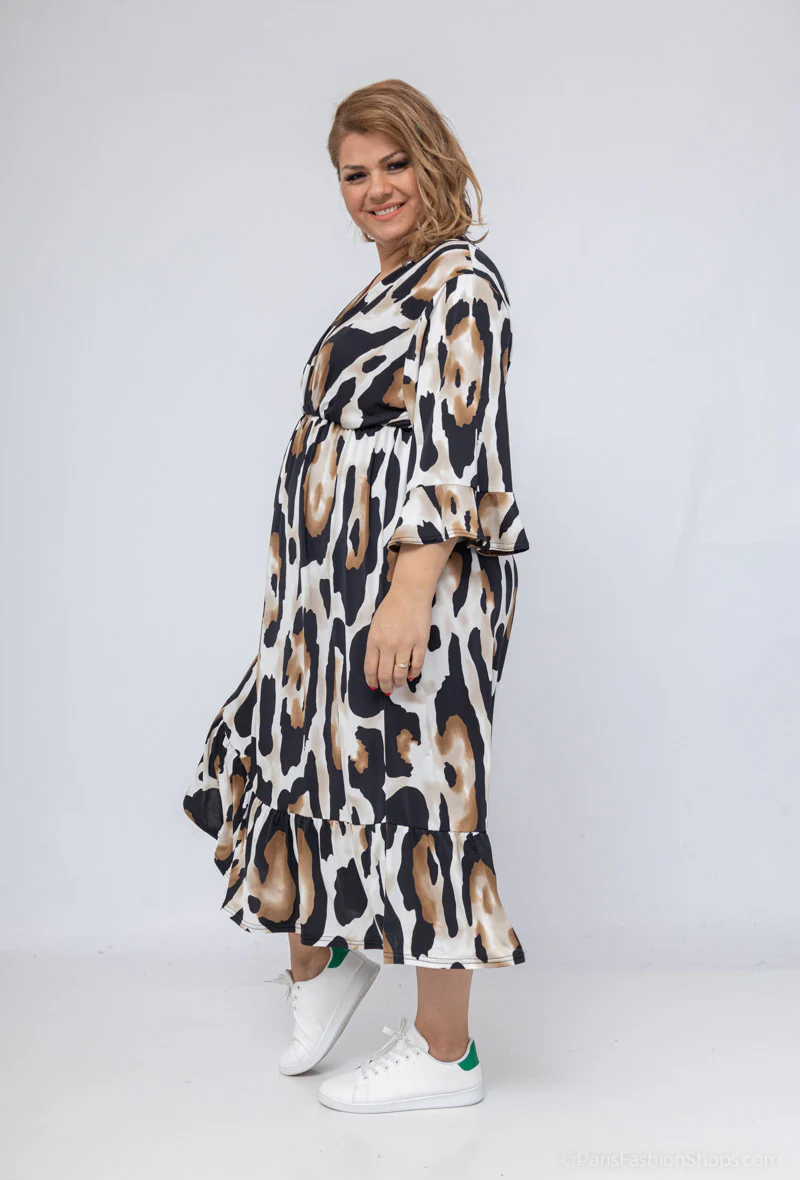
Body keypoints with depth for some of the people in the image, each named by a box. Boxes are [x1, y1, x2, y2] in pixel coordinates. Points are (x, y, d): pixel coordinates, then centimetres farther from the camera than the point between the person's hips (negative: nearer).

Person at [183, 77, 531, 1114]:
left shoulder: (461, 279, -9)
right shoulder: (390, 286, 20)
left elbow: (457, 444, -19)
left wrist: (410, 591, -26)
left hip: (412, 575, -10)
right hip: (337, 582, 10)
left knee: (411, 779, -3)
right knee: (298, 755, 15)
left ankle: (444, 1053, 12)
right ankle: (320, 961, 36)